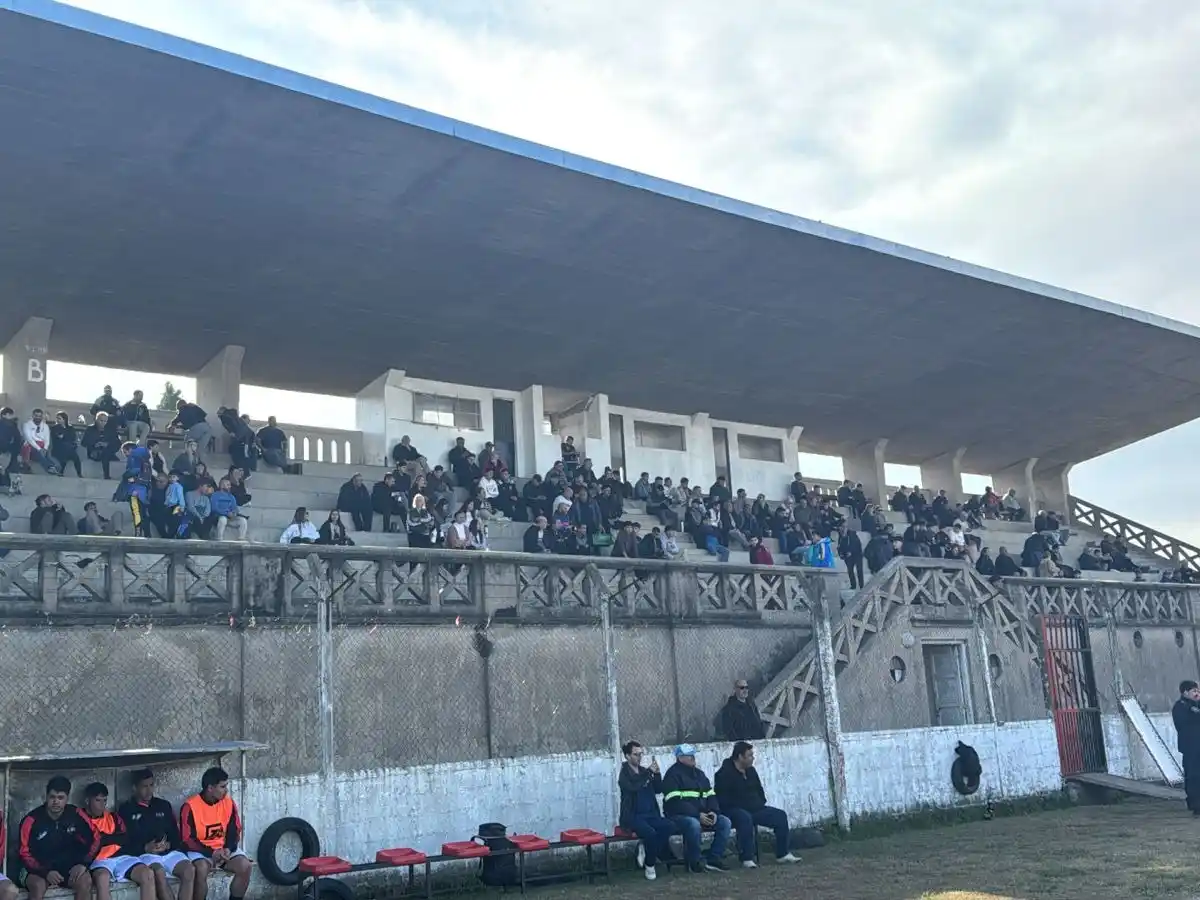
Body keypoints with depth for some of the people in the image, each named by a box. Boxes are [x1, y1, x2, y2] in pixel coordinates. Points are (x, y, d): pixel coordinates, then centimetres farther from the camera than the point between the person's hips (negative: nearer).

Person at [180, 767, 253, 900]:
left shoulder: (228, 802, -2)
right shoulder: (190, 806, -16)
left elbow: (234, 830, 4)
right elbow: (187, 839, -15)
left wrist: (228, 849, -16)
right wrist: (211, 853, -23)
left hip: (224, 849, 4)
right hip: (200, 851, -4)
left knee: (245, 866, -21)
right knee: (201, 868, -36)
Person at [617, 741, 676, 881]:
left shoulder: (644, 771, 14)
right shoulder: (624, 774, -4)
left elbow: (658, 790, 12)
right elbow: (633, 787, -25)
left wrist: (657, 773, -4)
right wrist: (649, 772, -20)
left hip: (650, 814, 6)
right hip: (633, 816, -6)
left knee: (669, 827, -22)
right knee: (650, 832, -33)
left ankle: (646, 850, -7)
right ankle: (650, 865, -13)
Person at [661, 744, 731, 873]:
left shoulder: (699, 773, 17)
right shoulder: (673, 774, -7)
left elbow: (711, 795, 15)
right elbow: (675, 802, -18)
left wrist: (714, 811, -7)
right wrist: (697, 815, -22)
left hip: (702, 814, 7)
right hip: (679, 815, -7)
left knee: (725, 822, -11)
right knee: (694, 824, -38)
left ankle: (713, 859, -7)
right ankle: (693, 862, -18)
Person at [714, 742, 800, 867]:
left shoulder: (751, 771, 14)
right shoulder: (724, 774, -11)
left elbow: (759, 791, 27)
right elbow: (722, 799, -18)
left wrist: (760, 803, 8)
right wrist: (744, 805, -21)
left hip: (754, 809, 8)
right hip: (733, 810, -8)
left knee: (780, 815, -4)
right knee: (745, 817, -41)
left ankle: (783, 854, 2)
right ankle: (747, 860, -39)